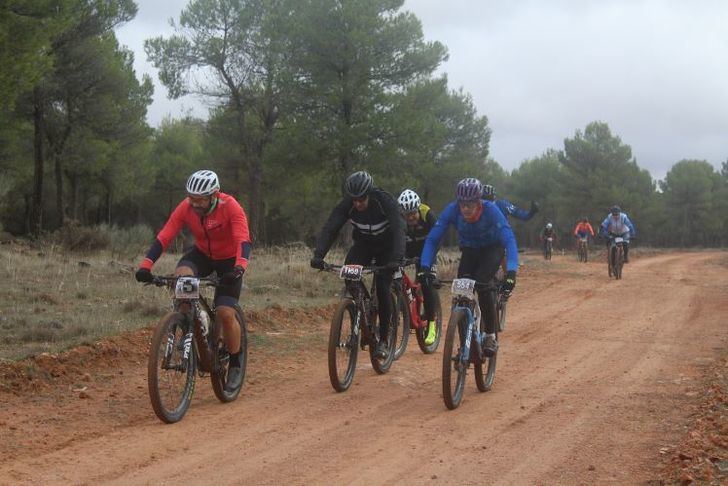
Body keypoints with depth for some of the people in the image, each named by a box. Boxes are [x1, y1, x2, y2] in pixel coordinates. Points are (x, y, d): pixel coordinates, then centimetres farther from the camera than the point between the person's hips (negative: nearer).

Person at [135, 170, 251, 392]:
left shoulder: (230, 207, -29)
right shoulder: (186, 208, -20)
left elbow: (243, 241, -37)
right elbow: (163, 238, -24)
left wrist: (239, 268, -55)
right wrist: (145, 266, -36)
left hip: (229, 259, -3)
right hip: (202, 254, 3)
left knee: (225, 313, -15)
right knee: (181, 275, -30)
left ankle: (235, 364, 6)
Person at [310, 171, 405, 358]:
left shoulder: (385, 201, -32)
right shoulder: (347, 204, -23)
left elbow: (398, 230, -42)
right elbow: (330, 228, -30)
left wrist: (396, 259, -57)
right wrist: (318, 255, -46)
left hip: (386, 247, -3)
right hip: (363, 245, 3)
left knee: (382, 289, -17)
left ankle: (383, 340, -4)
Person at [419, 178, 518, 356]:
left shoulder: (490, 210, -34)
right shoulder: (452, 210, -28)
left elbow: (509, 240, -42)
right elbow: (432, 239, -28)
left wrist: (511, 272, -56)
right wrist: (425, 268, -42)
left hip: (492, 249, -3)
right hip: (469, 250, 3)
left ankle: (491, 336, -11)